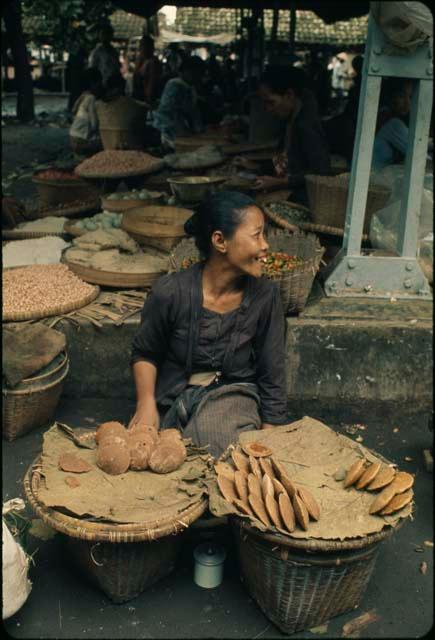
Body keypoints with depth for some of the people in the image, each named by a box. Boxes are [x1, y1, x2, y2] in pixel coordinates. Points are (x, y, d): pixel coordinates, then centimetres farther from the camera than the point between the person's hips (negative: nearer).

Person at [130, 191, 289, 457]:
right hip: (174, 401, -1)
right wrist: (146, 403, -12)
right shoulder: (170, 292, -15)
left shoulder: (265, 295, -11)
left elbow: (271, 376, -2)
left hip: (234, 397, 1)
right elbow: (145, 353, 4)